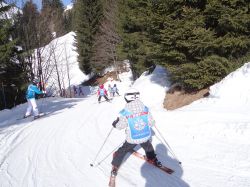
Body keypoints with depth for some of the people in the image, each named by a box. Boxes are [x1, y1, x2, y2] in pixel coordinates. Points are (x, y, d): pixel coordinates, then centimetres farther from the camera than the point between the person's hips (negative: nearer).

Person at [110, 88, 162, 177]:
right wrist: (151, 122, 18)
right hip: (145, 137, 2)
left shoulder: (124, 113, -20)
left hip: (132, 139, -2)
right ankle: (152, 159, 51)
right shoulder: (145, 109, -13)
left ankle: (115, 167, 30)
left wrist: (115, 123, 13)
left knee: (122, 151, 21)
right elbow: (151, 123, -6)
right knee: (148, 147, 35)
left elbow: (120, 126, -9)